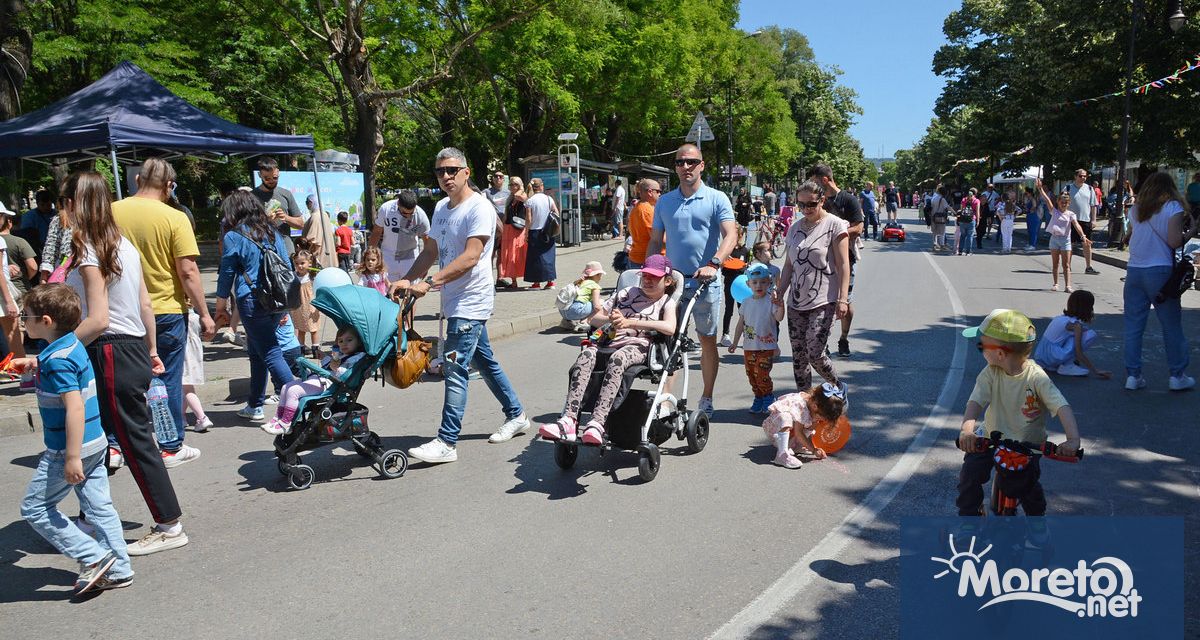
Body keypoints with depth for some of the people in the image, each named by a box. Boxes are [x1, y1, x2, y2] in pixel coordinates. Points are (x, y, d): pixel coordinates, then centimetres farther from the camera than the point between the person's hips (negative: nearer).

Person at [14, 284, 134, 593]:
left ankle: (93, 557, 3)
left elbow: (75, 408, -27)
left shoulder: (57, 360, -22)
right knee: (99, 507, 13)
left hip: (68, 448, -9)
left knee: (34, 508, 6)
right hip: (95, 443, 9)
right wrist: (35, 363, 25)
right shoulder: (73, 345, 7)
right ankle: (118, 570, 18)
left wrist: (72, 457, -26)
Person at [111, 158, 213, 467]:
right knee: (168, 380, 6)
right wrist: (204, 314, -8)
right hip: (166, 311, -4)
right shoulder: (174, 218, -13)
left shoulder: (112, 212, 0)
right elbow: (188, 271, -15)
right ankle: (171, 447, 14)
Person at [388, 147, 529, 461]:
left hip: (471, 301, -9)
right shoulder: (441, 207, 12)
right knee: (484, 361, 18)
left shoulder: (479, 208, -15)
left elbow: (470, 258, -25)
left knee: (454, 368, -11)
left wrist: (427, 283, -30)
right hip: (455, 302, 9)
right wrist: (405, 280, 0)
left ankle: (447, 442, -7)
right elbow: (431, 252, 15)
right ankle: (516, 415, 32)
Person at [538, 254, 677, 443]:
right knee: (586, 355, -30)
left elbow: (669, 328, -8)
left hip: (637, 345, -4)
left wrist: (630, 322, -14)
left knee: (617, 359, -38)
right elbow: (594, 319, 23)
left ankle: (597, 423, -50)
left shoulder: (666, 302, 16)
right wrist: (610, 320, -2)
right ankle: (568, 420, -43)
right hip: (609, 342, 4)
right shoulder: (626, 293, 28)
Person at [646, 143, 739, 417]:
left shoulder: (717, 199, -2)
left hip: (705, 281, -3)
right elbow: (655, 242, 15)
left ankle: (706, 399, 18)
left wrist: (713, 264, -29)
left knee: (708, 341, 6)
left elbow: (730, 235, -14)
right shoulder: (664, 202, 10)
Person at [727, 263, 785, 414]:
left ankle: (769, 399, 10)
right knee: (751, 375, 9)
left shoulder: (771, 301, -7)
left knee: (762, 375, -9)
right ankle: (759, 400, 24)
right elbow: (741, 324, 13)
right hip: (749, 346, 5)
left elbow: (779, 318, -20)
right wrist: (735, 342, 15)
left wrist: (780, 306, -39)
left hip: (767, 346, -5)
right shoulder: (746, 302, 6)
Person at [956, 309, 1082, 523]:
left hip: (1027, 443, -2)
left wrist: (1072, 440, -44)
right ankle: (969, 514, 10)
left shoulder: (1036, 377, -21)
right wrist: (967, 429, -44)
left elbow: (1063, 407, -29)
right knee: (970, 473, -14)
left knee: (1028, 482, -12)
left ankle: (1036, 516, 23)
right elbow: (976, 401, -25)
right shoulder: (990, 374, -13)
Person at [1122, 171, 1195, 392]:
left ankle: (1133, 375, 6)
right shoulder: (1173, 207, -4)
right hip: (1160, 271, -4)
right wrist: (1191, 230, 6)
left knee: (1133, 325, 7)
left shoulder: (1135, 209, 9)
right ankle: (1177, 375, 15)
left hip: (1134, 271, 4)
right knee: (1172, 325, 8)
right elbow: (1174, 242, -12)